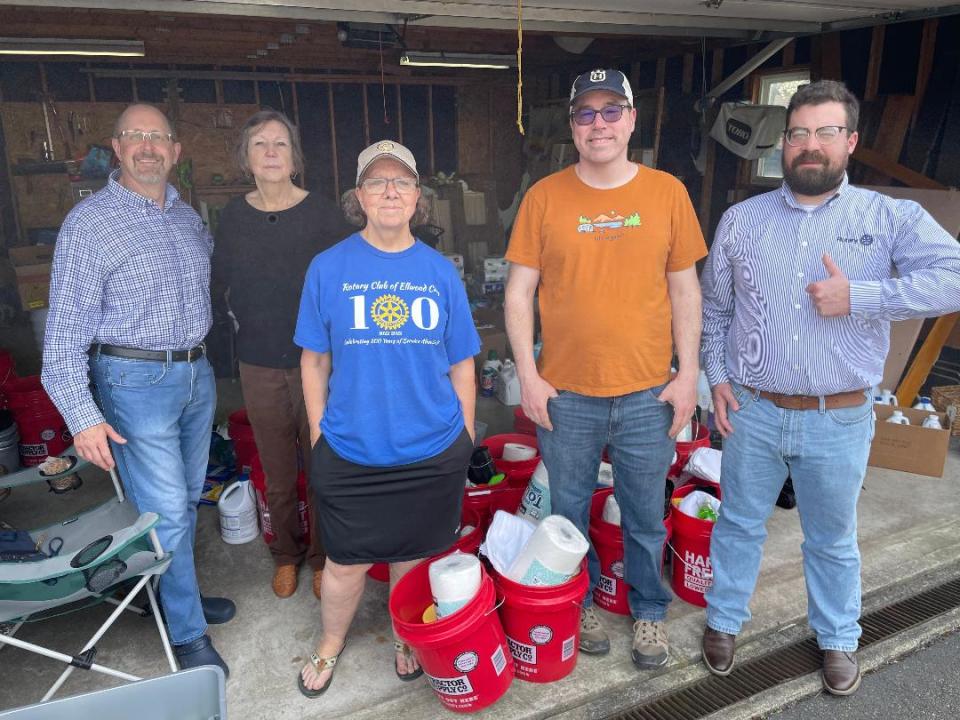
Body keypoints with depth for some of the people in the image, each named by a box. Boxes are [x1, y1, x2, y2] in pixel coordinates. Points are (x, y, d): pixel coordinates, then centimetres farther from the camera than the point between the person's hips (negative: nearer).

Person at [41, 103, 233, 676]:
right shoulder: (90, 223, -11)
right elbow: (66, 329, -13)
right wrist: (82, 416, -18)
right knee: (166, 512, -1)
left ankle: (177, 591, 38)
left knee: (187, 501, 17)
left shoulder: (189, 217, 7)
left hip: (197, 375, 6)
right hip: (136, 381, -6)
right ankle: (188, 633, 16)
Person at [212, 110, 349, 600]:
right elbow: (220, 287, 11)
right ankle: (286, 554, 37)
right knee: (277, 473, 14)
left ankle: (322, 556, 31)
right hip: (260, 366, 3)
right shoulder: (233, 217, 1)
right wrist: (247, 319, 0)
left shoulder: (323, 213, -8)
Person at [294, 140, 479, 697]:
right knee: (346, 562, 13)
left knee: (412, 557, 17)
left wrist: (466, 439, 6)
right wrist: (319, 434, 2)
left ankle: (408, 639, 45)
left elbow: (461, 365, 5)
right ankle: (331, 645, 42)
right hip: (349, 451, -1)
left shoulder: (440, 271, 0)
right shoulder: (329, 267, -3)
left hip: (432, 451, 1)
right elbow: (314, 361, 2)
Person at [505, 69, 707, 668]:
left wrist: (688, 373, -1)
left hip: (648, 393, 1)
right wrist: (528, 376, -6)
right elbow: (519, 291, 0)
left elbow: (685, 289, 4)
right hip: (565, 394, 0)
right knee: (570, 510, 15)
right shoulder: (544, 197, -2)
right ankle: (580, 605, 39)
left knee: (646, 515, 15)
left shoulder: (667, 192, 1)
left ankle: (650, 612, 38)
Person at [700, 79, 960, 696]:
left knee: (833, 539, 18)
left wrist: (859, 297, -24)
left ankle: (838, 639, 42)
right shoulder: (742, 219, 3)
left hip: (840, 420, -1)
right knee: (739, 524, 17)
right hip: (752, 412, 1)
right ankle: (724, 621, 38)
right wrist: (717, 375, 0)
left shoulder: (891, 218, -4)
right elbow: (715, 308, 9)